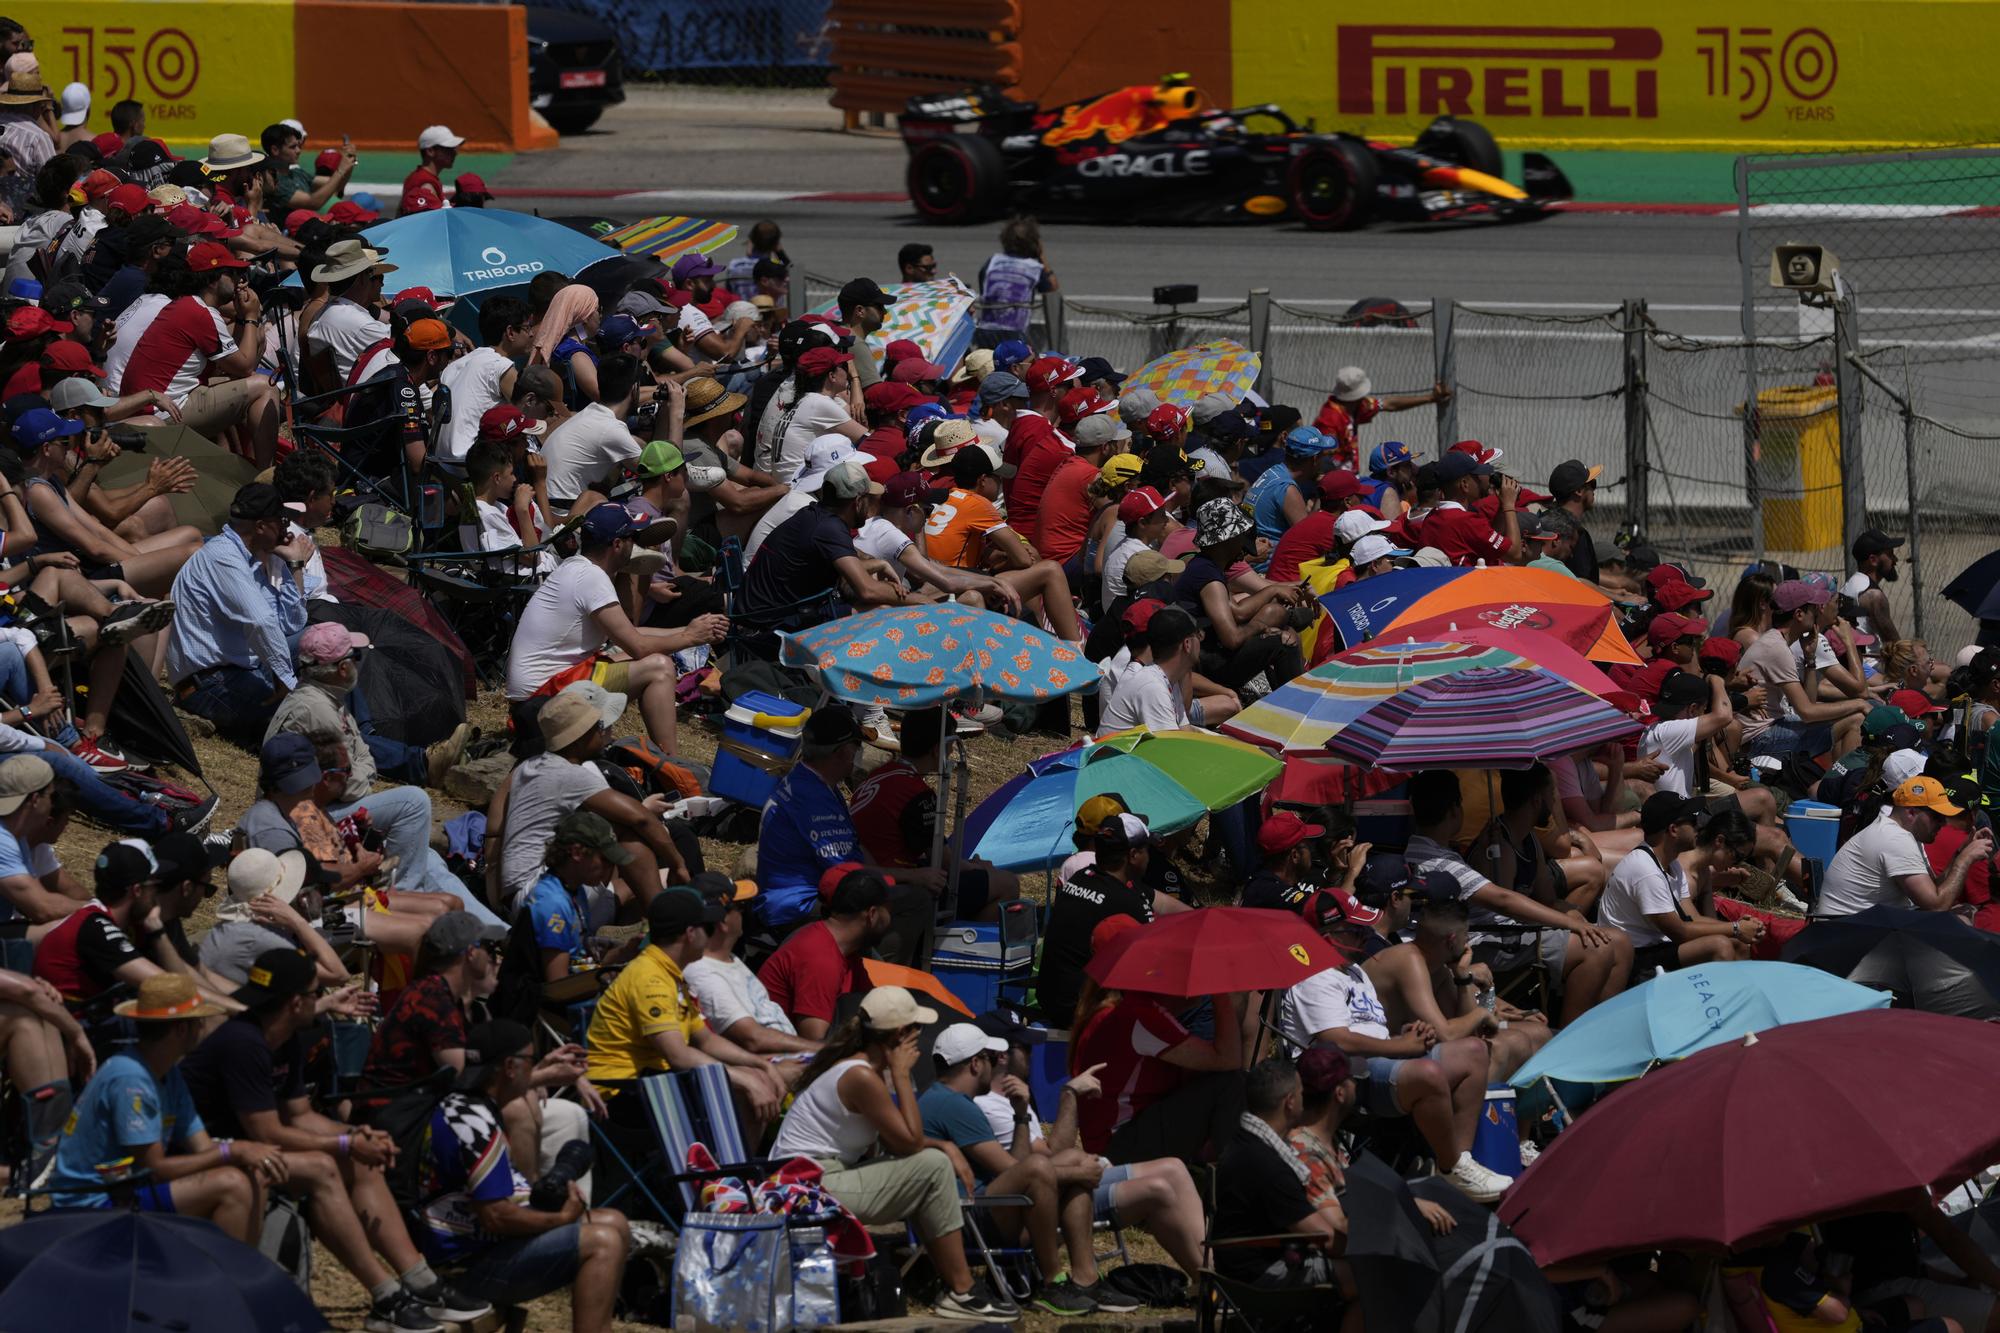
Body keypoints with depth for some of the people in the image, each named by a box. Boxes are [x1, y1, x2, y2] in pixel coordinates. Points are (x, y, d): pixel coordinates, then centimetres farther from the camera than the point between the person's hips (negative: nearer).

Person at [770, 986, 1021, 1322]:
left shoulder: (865, 1067, 13)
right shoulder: (861, 1077, -18)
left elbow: (894, 1141, 17)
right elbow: (910, 1142, -15)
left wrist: (945, 1147, 1)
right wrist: (901, 1075, -10)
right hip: (813, 1188, -10)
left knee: (937, 1158, 14)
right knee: (934, 1168, -12)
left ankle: (957, 1287, 11)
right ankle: (962, 1294, -5)